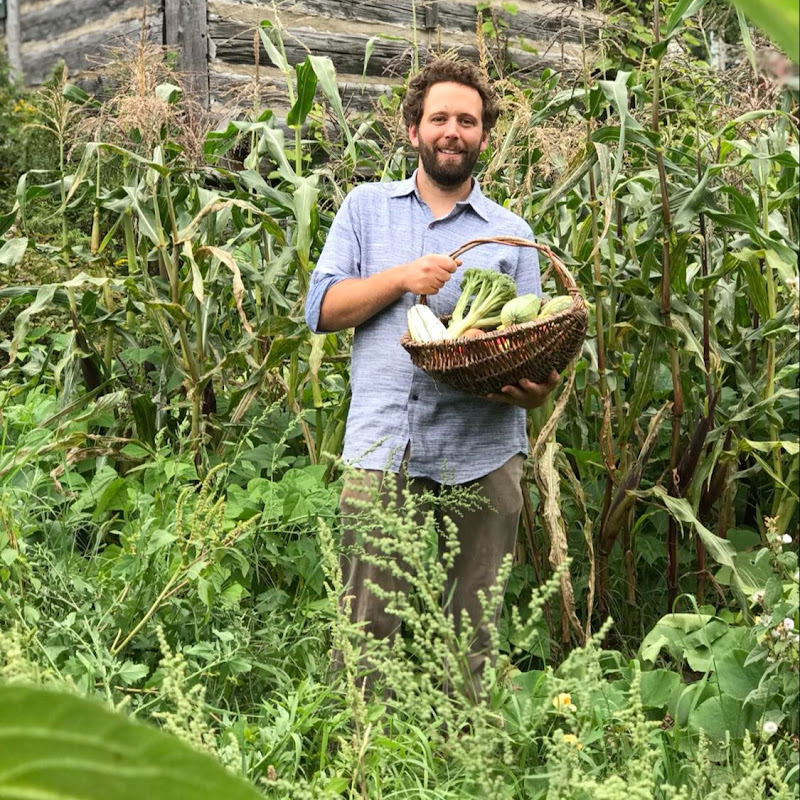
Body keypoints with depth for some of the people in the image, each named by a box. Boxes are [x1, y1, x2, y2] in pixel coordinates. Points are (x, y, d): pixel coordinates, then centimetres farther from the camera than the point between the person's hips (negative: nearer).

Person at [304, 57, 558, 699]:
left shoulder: (511, 234, 14)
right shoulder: (367, 207, 14)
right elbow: (321, 308, 5)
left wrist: (537, 388, -10)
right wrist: (402, 278, -10)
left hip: (482, 454, 1)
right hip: (381, 448, -1)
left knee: (471, 634, 6)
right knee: (366, 632, -1)